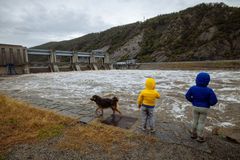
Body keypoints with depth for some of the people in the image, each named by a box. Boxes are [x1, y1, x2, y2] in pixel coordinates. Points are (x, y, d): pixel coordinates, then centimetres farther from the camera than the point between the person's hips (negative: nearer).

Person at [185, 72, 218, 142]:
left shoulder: (193, 88, -13)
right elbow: (214, 100, -17)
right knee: (201, 122, 9)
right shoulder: (209, 90, -21)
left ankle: (193, 134, 31)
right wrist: (209, 104, 4)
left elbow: (187, 96, -2)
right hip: (204, 108, -2)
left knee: (195, 121, 18)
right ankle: (200, 137, 20)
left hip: (195, 107, 3)